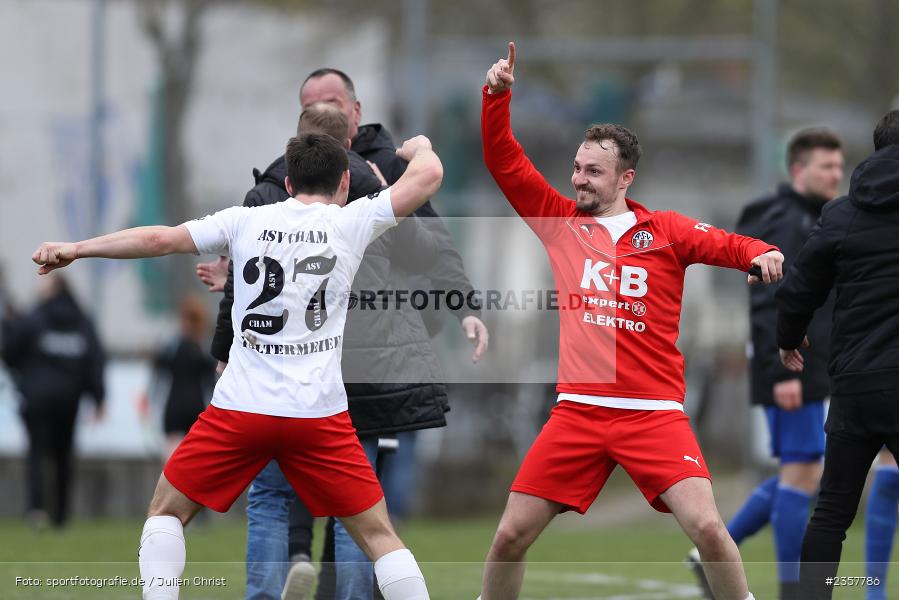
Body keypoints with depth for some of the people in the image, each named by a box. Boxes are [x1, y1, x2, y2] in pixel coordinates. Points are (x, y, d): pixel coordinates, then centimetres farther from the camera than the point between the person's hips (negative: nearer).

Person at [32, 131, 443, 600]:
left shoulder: (246, 221, 4)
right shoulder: (351, 221, 2)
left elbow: (160, 239, 2)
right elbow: (429, 175, 4)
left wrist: (75, 249, 12)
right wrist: (419, 148, 28)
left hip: (240, 408, 1)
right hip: (320, 415, 0)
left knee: (166, 512, 18)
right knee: (378, 535, 9)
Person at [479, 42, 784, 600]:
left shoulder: (666, 231, 3)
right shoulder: (560, 223, 9)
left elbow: (730, 245, -1)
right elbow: (504, 161, 8)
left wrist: (762, 254, -24)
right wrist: (498, 96, -4)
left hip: (654, 413, -2)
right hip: (577, 411, 2)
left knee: (707, 528, -18)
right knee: (510, 536, 0)